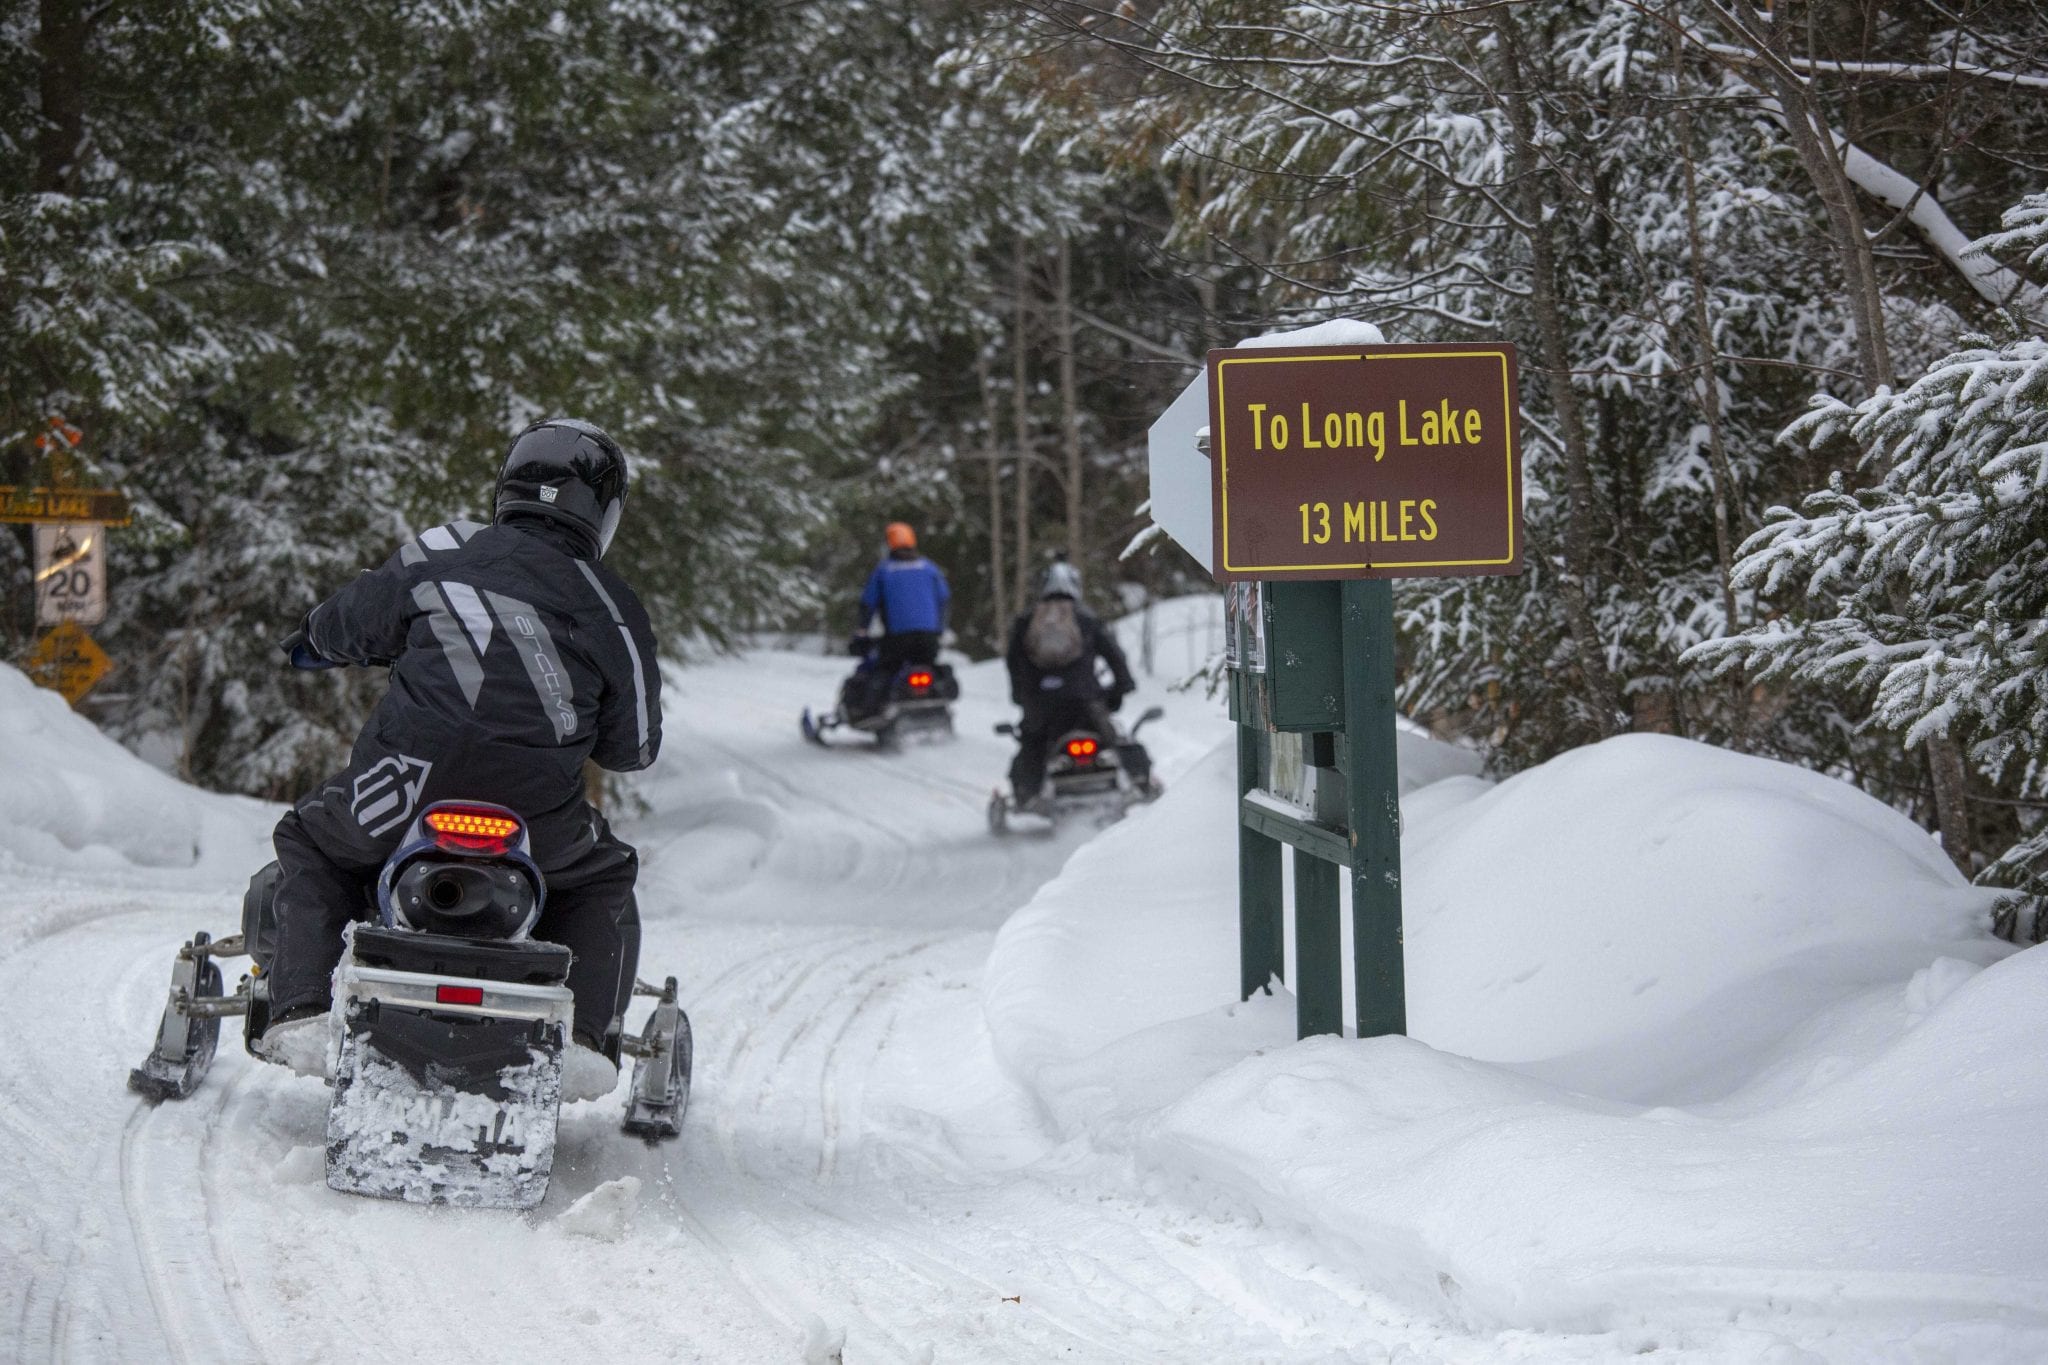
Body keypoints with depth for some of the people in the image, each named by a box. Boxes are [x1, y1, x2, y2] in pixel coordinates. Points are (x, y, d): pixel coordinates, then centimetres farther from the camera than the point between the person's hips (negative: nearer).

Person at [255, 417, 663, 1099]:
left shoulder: (436, 557, 8)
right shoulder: (614, 612, 8)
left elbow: (348, 627, 22)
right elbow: (633, 747, 15)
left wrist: (311, 639, 46)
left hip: (407, 792, 0)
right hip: (538, 808, 0)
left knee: (310, 843, 28)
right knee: (605, 880, 31)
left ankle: (302, 1010, 10)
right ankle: (585, 1035, 10)